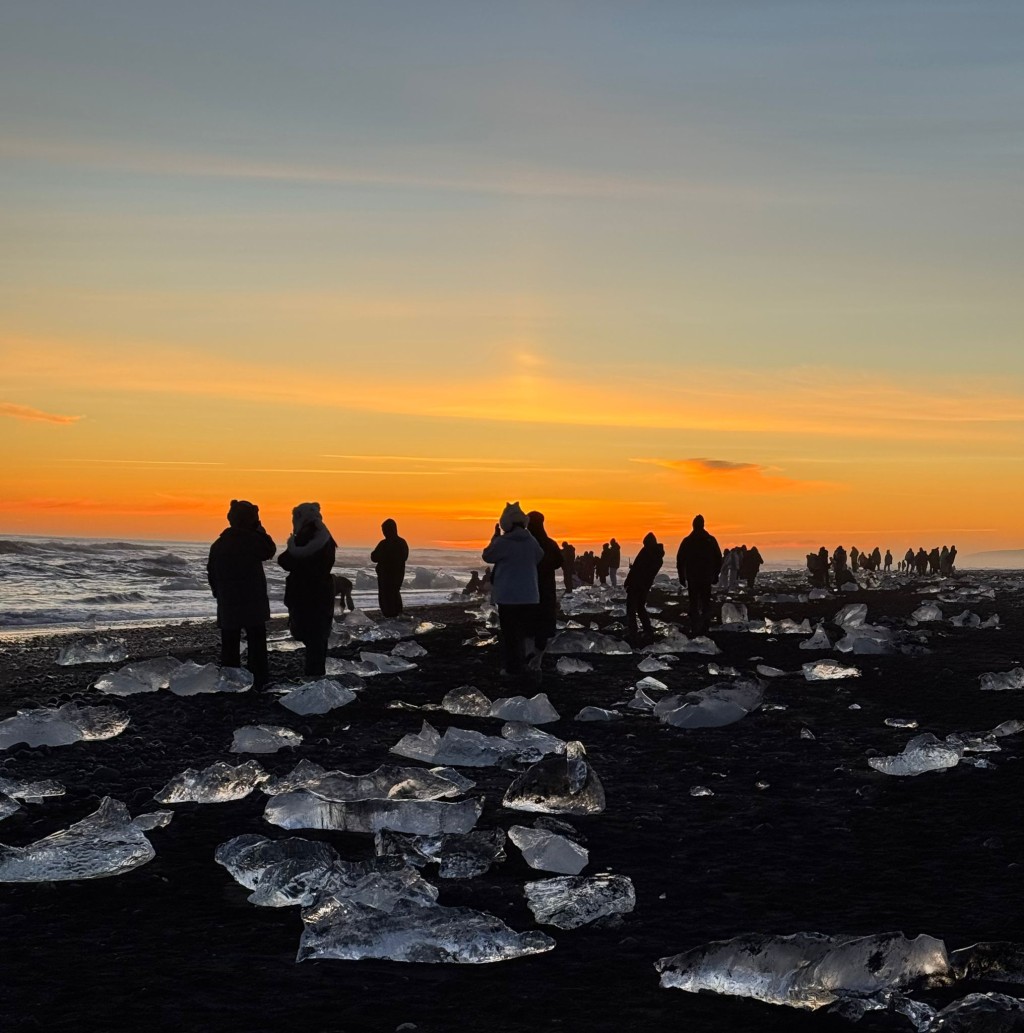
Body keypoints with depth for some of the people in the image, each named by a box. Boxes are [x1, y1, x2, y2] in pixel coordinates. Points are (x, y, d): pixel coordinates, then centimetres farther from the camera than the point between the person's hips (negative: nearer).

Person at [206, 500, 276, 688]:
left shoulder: (218, 544, 7)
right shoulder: (251, 539, -13)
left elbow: (211, 574, 12)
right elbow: (269, 551, 3)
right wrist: (260, 530, 4)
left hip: (227, 606, 4)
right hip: (253, 604, -4)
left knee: (229, 645, 9)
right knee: (256, 644, 2)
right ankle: (258, 681, -1)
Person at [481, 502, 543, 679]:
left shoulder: (503, 542, -15)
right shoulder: (531, 541, 1)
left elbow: (487, 556, -2)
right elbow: (539, 557, 17)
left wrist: (495, 537, 5)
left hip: (508, 595, -5)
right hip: (528, 595, 5)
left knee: (510, 633, 1)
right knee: (521, 632, 14)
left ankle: (513, 668, 2)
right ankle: (520, 665, 19)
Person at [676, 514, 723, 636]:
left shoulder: (687, 541, -3)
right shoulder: (711, 540, -2)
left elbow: (679, 561, -1)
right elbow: (718, 559, 2)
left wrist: (682, 577, 6)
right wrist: (715, 575, 10)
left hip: (692, 578, 0)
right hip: (707, 577, 0)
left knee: (694, 603, 6)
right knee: (706, 603, 9)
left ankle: (695, 629, 0)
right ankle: (705, 628, -2)